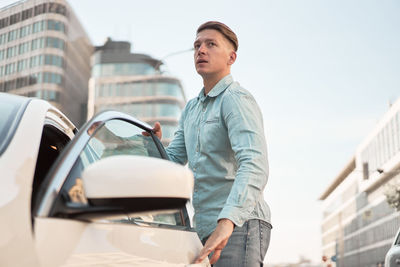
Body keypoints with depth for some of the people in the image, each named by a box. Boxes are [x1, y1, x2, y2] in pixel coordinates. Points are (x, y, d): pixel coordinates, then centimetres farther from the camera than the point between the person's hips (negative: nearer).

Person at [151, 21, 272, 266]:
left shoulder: (236, 99, -10)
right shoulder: (191, 109, 19)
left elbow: (254, 166, -24)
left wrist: (227, 221, -37)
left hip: (240, 226, -8)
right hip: (206, 229, 8)